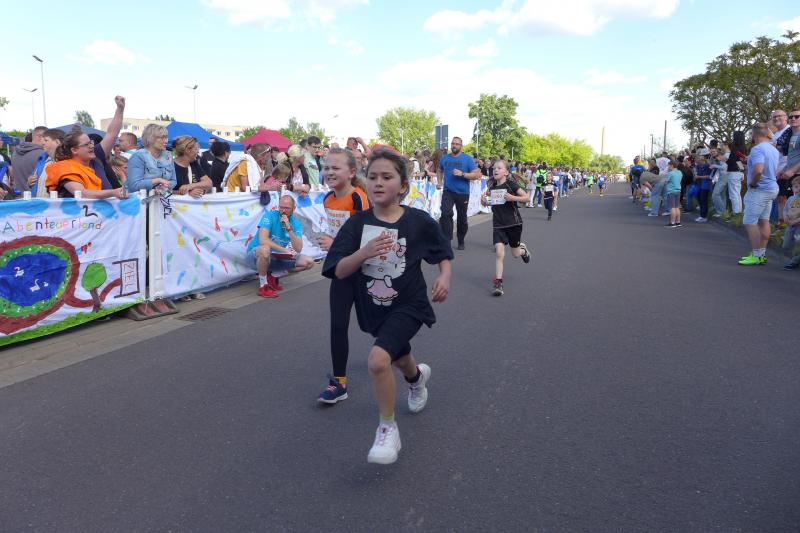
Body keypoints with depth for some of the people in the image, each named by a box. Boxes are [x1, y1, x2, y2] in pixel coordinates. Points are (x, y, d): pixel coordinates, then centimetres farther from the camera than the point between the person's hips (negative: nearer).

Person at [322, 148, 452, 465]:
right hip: (373, 308, 4)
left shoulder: (418, 221, -14)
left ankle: (388, 429, -3)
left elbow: (444, 252, 4)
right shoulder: (357, 224, -10)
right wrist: (364, 252, -32)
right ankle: (418, 376, 66)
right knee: (400, 359, 27)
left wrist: (444, 276, -14)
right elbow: (338, 272, -15)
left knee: (378, 360, -27)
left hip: (408, 305, -4)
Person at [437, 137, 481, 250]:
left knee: (462, 218, 9)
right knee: (446, 214, -19)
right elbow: (439, 171, 26)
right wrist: (440, 182, 10)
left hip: (462, 193, -1)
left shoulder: (468, 159, -4)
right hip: (448, 192, 1)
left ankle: (461, 241, 27)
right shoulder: (444, 158, 6)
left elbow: (477, 175, -8)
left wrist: (462, 174, -20)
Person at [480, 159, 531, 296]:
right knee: (499, 252, -13)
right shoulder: (491, 186, 1)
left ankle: (523, 249, 51)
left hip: (514, 223, -2)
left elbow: (527, 197, -11)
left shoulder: (511, 184, -11)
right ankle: (498, 282, -5)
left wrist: (513, 198, -27)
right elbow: (487, 202, 14)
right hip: (498, 224, 2)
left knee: (515, 253, 13)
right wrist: (483, 200, -9)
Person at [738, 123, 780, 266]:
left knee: (750, 222, -5)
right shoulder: (774, 150, 13)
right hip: (771, 188, 10)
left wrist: (752, 183, -17)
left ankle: (757, 256, -5)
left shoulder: (757, 149, -18)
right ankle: (762, 254, 17)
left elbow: (758, 170, -31)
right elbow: (776, 171, 21)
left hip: (759, 190, -10)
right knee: (763, 221, 12)